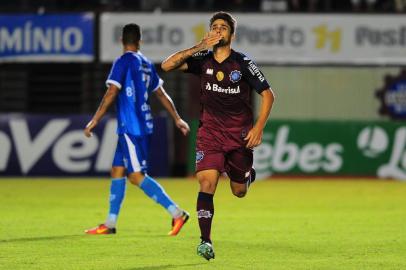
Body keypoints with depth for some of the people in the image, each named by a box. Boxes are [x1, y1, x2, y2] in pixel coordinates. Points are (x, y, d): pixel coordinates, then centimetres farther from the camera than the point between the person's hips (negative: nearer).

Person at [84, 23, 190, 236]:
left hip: (131, 128, -9)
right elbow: (161, 93, 20)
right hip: (143, 125, 9)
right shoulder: (146, 64, 13)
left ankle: (176, 213, -16)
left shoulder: (123, 62, -10)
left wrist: (94, 121, -12)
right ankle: (110, 224, 13)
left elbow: (111, 94, -16)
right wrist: (177, 119, 26)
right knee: (117, 171, 12)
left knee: (136, 176, -10)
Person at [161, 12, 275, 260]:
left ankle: (248, 174, 48)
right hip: (210, 131, 1)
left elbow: (268, 94, -4)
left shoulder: (243, 63, -8)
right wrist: (197, 48, -18)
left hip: (239, 134, -1)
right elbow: (167, 65, -11)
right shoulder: (203, 60, -1)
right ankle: (206, 241, -16)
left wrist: (258, 128, -14)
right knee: (207, 182, -18)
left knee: (239, 191, 10)